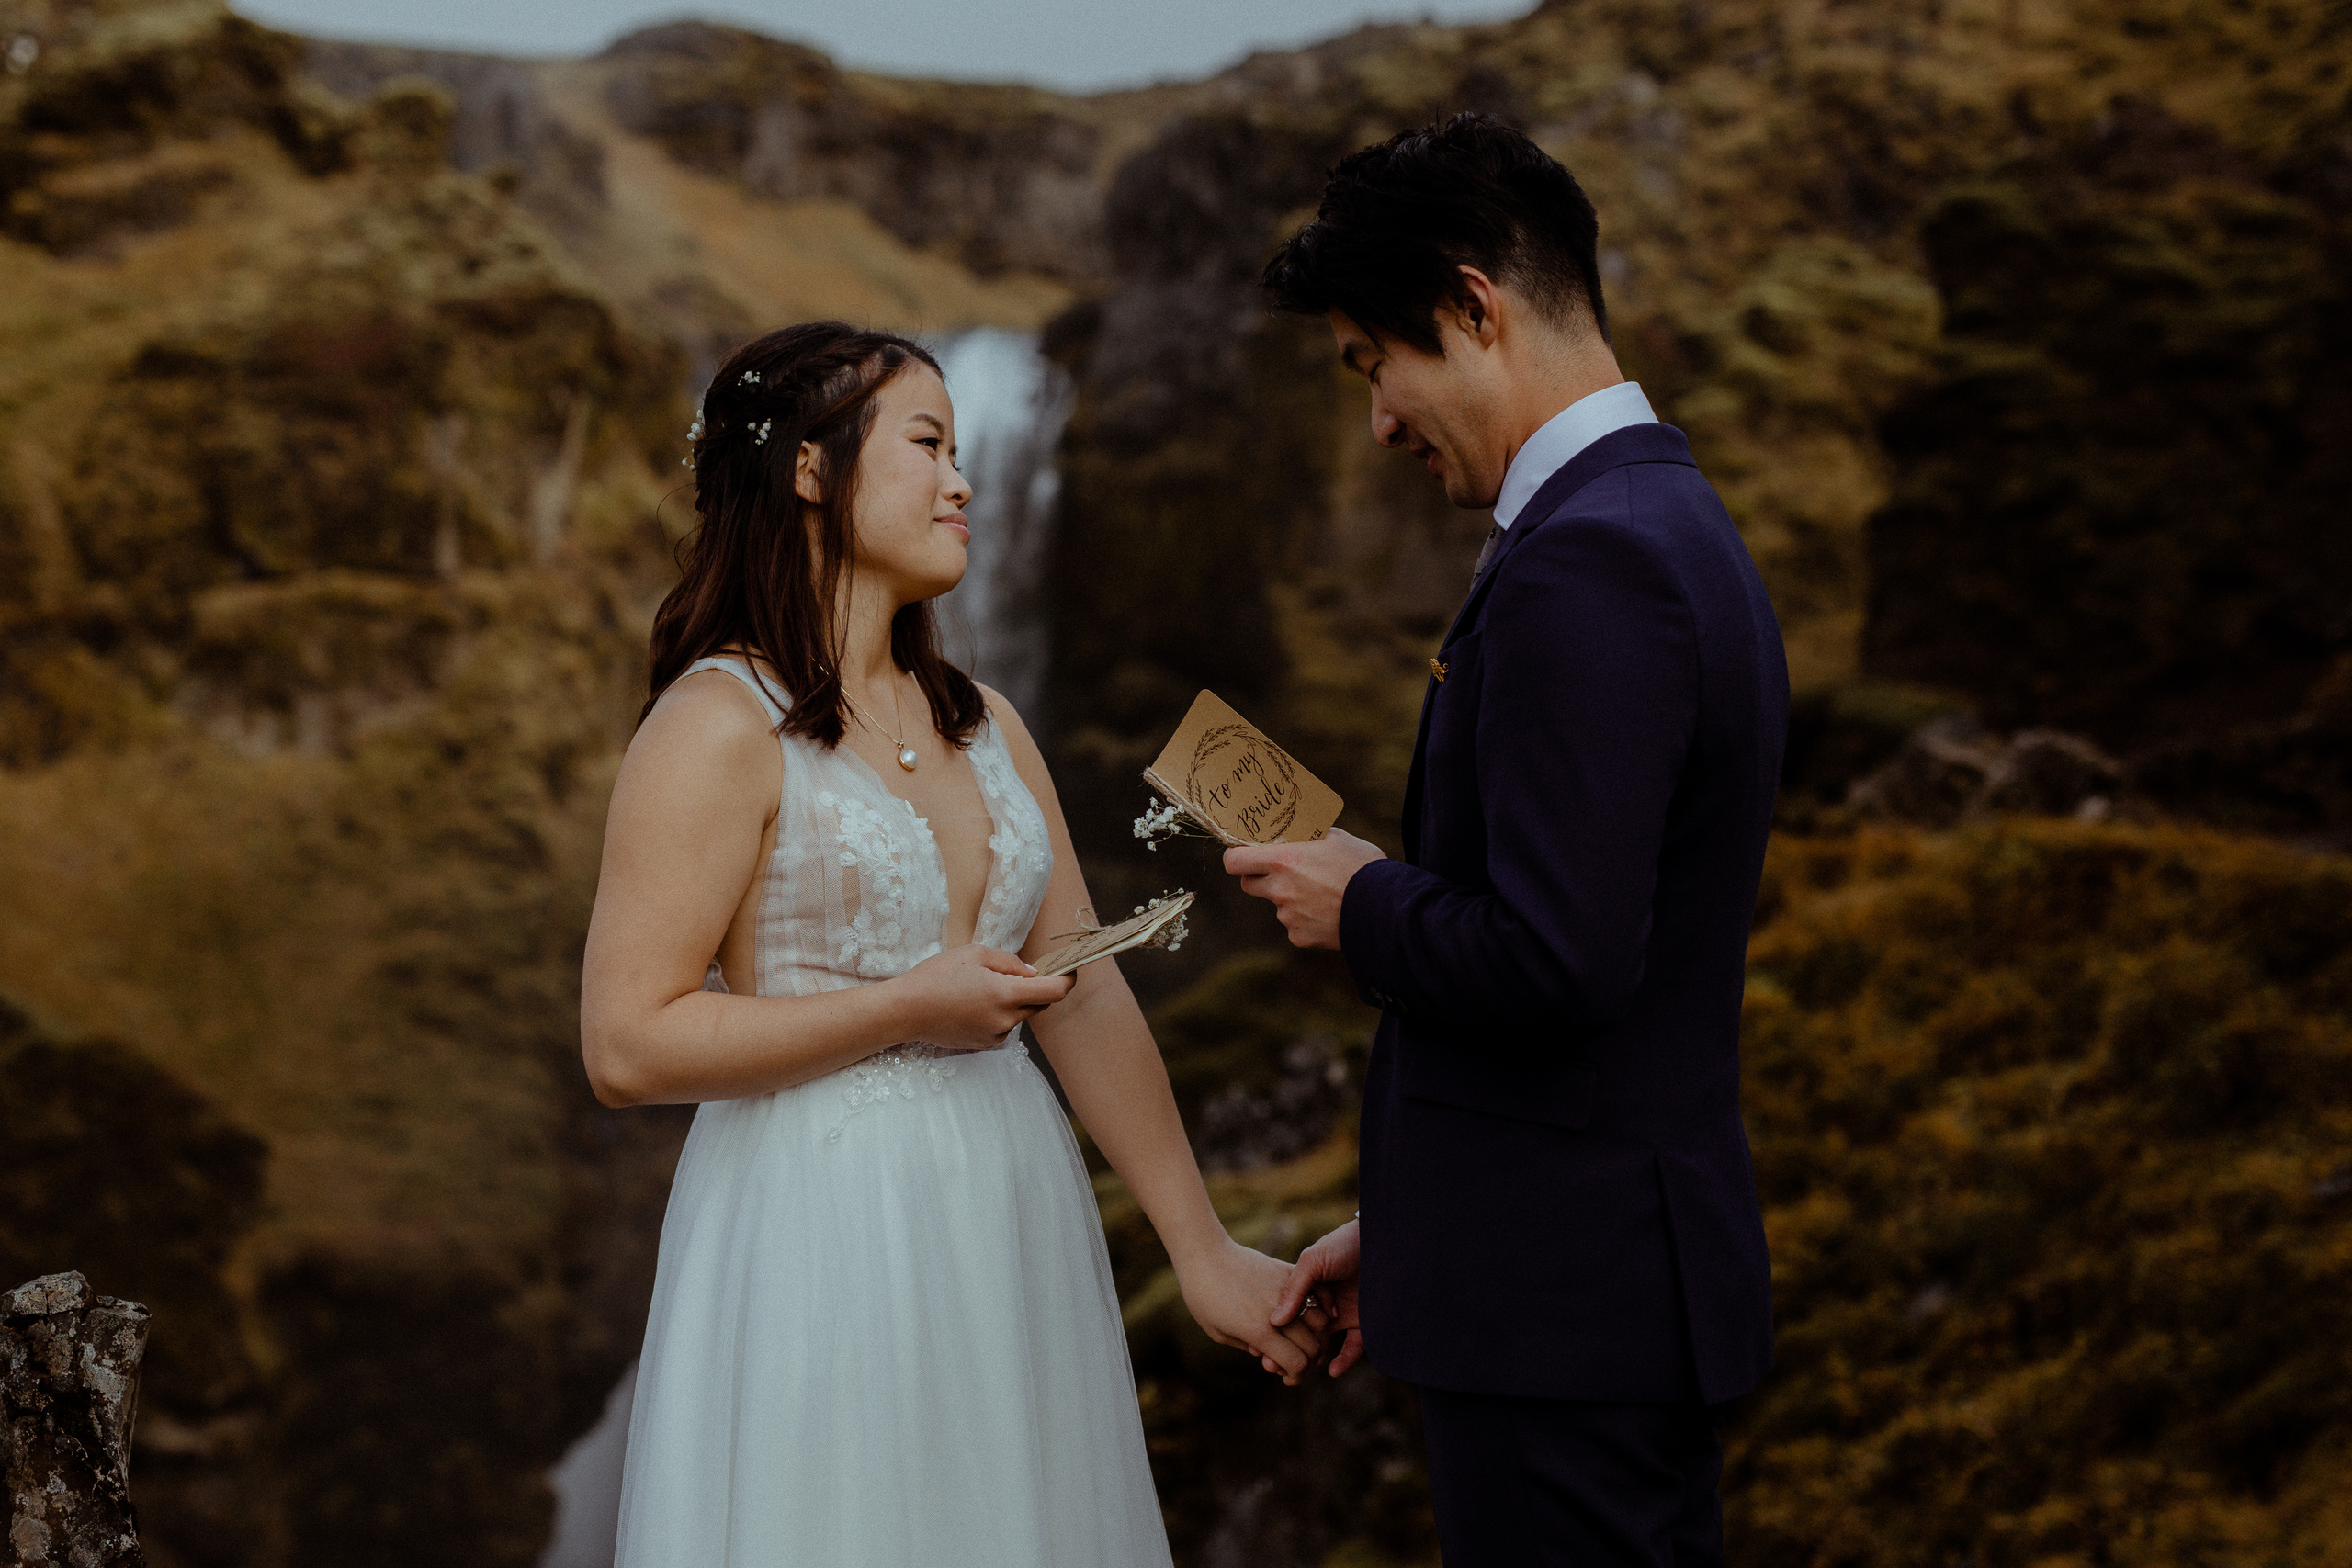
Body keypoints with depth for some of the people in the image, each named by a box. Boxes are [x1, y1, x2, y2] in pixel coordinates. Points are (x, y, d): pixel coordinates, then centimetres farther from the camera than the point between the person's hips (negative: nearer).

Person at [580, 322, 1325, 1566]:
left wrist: (1203, 1252, 8)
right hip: (823, 1236, -7)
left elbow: (1088, 996, 11)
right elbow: (626, 1045, -14)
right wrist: (909, 1010, -15)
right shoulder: (720, 726, -10)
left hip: (1007, 1222, 7)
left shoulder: (983, 725, 12)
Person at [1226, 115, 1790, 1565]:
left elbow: (1555, 964, -27)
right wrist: (1407, 1230, 20)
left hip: (1566, 1304, -10)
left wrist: (1363, 903, -7)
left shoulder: (1585, 568, -19)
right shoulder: (1675, 527, 13)